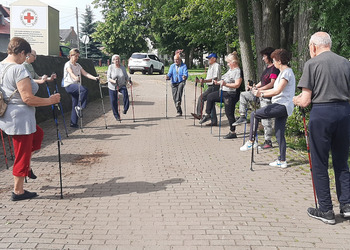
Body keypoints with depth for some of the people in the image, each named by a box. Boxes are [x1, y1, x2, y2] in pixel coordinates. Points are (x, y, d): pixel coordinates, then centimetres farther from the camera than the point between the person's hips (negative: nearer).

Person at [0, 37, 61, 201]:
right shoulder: (18, 69, -20)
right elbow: (28, 99, -24)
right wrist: (50, 100, -13)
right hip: (20, 118, -9)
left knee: (37, 134, 30)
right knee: (22, 154, 4)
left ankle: (26, 168, 29)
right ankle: (18, 192, 15)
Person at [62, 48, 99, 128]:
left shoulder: (78, 65, 16)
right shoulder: (68, 64, -6)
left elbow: (85, 74, 6)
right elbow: (71, 73, -25)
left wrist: (95, 78, -8)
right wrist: (75, 78, -47)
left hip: (76, 85, 7)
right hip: (69, 85, -7)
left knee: (75, 105, 4)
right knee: (84, 89, -31)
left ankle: (73, 123, 9)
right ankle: (79, 107, -21)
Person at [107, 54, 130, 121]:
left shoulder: (123, 67, -1)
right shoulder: (110, 67, -8)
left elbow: (126, 77, 7)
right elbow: (108, 78, -12)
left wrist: (128, 80, -13)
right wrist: (113, 81, -30)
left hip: (122, 86, 1)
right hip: (112, 87, -1)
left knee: (125, 93, -32)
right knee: (113, 101, 1)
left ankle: (125, 109, -22)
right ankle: (116, 116, 20)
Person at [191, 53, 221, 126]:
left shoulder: (216, 66, -9)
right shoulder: (210, 66, 22)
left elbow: (215, 78, -22)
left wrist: (205, 81, -30)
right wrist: (202, 81, 15)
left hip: (214, 86, -10)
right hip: (210, 87, 10)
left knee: (201, 98, -20)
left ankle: (199, 115, -21)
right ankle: (214, 122, 14)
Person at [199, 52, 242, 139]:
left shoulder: (238, 71, -17)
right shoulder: (230, 70, 13)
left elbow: (237, 85, -25)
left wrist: (225, 84, -31)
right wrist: (219, 82, 10)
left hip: (230, 95, -10)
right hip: (223, 92, 10)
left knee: (229, 113, -5)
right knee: (210, 97, 16)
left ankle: (232, 133, 5)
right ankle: (207, 115, 29)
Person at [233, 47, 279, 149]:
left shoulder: (274, 69, -14)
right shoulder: (267, 68, 16)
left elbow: (272, 84, -23)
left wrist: (259, 89, -25)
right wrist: (253, 87, 15)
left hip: (267, 96, -10)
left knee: (266, 119, -6)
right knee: (243, 95, 14)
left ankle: (268, 141, 2)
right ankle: (242, 117, 15)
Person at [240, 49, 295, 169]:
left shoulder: (286, 72, -12)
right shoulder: (284, 72, 21)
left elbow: (277, 91, -21)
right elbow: (277, 89, 25)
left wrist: (261, 94, -20)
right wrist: (262, 90, 24)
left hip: (282, 106, -10)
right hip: (283, 107, 10)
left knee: (254, 115, -9)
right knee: (279, 134, 9)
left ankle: (251, 141, -6)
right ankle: (282, 161, 12)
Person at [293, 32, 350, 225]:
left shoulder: (312, 64, -5)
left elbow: (305, 101, -9)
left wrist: (296, 100, 12)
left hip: (321, 113, -5)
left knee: (319, 165, 6)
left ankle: (326, 211, 11)